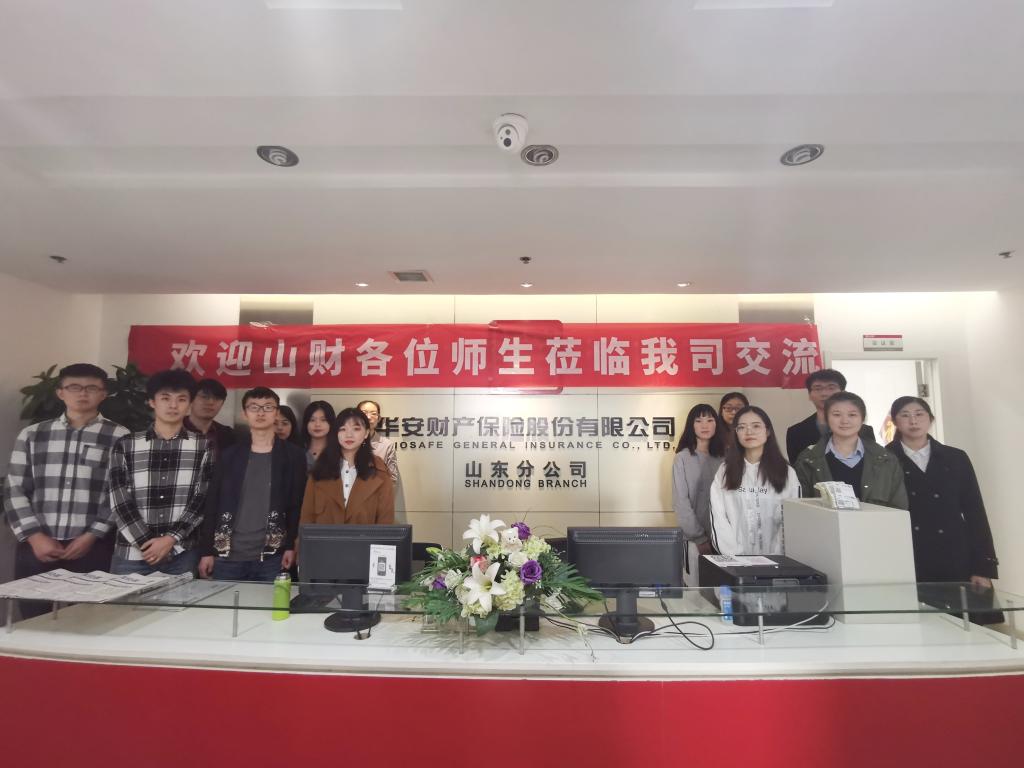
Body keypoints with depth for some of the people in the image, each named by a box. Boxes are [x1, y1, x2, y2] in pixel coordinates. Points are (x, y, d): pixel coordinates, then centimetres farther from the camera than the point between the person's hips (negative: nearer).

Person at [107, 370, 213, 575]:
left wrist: (171, 539, -11)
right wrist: (147, 544, -9)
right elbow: (120, 502, -1)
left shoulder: (203, 446, 2)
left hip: (183, 555, -1)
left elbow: (203, 500, -2)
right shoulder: (125, 445, 5)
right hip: (131, 554, 1)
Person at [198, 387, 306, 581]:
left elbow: (298, 504, -1)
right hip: (227, 556, 2)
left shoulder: (293, 455, 1)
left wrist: (292, 546, -8)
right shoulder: (229, 455, 7)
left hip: (271, 557, -2)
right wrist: (206, 550, 3)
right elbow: (212, 503, 7)